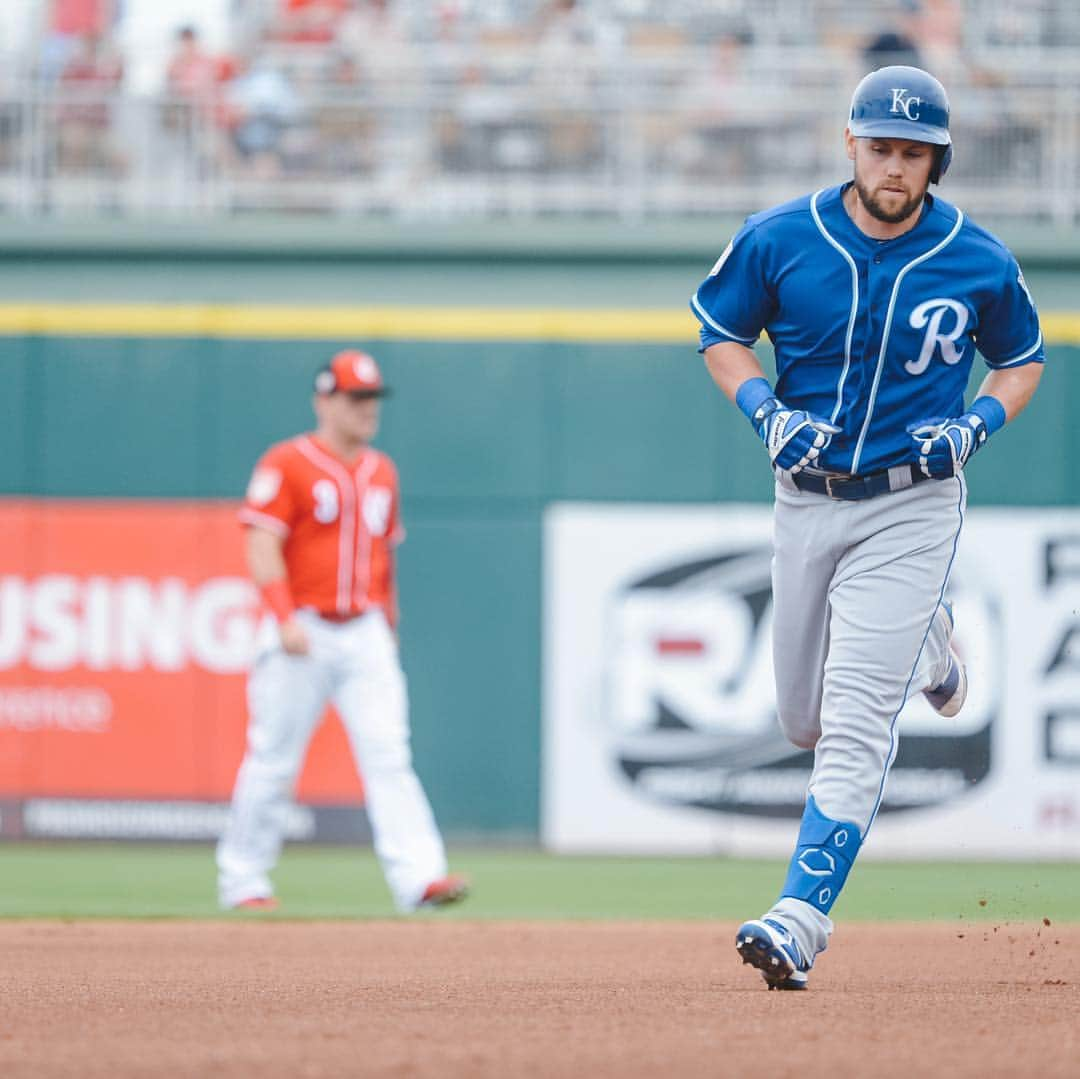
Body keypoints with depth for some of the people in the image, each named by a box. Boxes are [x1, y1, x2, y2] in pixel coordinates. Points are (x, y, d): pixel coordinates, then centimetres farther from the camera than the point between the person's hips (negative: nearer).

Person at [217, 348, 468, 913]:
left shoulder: (381, 471, 14)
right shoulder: (286, 464, -4)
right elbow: (262, 550, -11)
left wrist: (389, 629, 19)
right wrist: (286, 621, -21)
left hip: (365, 634, 4)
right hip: (302, 630, -4)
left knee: (388, 755, -7)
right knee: (273, 761, 2)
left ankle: (419, 877, -17)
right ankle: (242, 880, 15)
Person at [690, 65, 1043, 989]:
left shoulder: (979, 263, -8)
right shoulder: (779, 240, -6)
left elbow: (1023, 360, 9)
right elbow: (721, 334, 7)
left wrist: (977, 424, -11)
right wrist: (765, 411, -11)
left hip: (912, 507, -3)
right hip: (807, 500, 3)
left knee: (855, 727, -14)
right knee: (805, 721, 15)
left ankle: (799, 921, -15)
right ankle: (923, 640, 46)